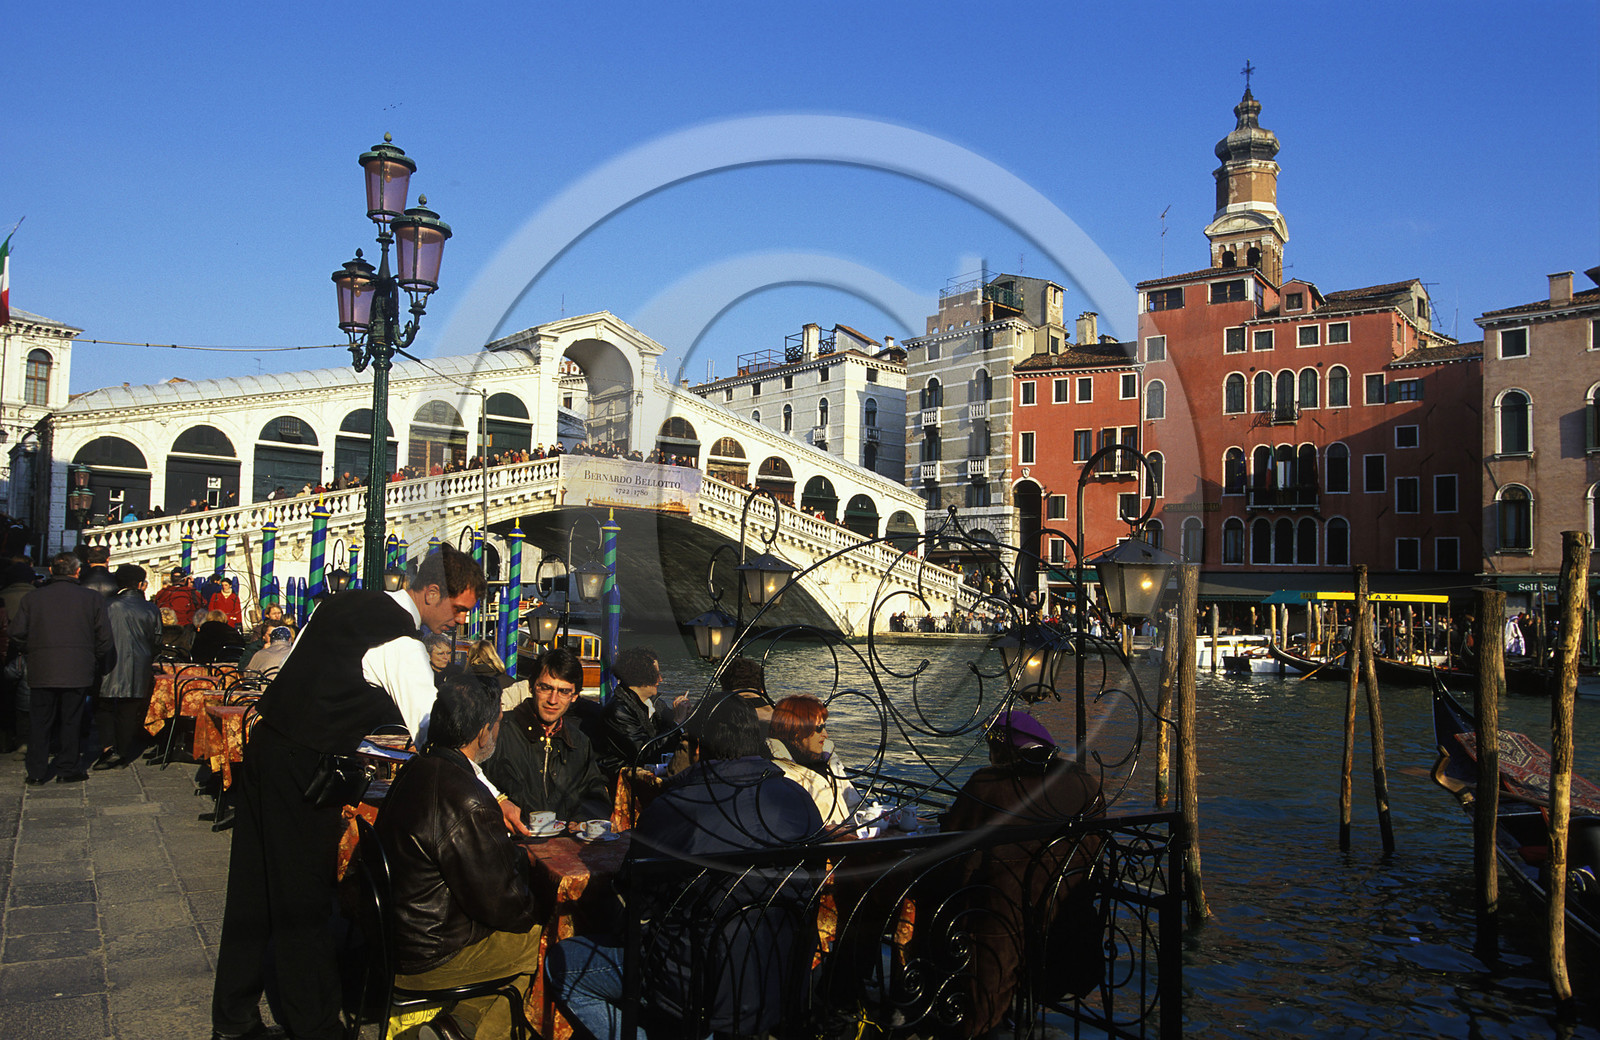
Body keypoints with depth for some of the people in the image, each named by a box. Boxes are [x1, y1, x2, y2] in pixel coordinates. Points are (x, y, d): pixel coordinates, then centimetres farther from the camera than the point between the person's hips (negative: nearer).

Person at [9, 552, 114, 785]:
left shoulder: (32, 598, 0)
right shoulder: (93, 599, -4)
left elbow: (17, 634, 0)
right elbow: (104, 638, -3)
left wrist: (33, 653, 17)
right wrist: (99, 667, 11)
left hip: (41, 672, 1)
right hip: (77, 672, -1)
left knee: (39, 722, 11)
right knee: (72, 721, 9)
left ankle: (36, 773, 15)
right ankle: (69, 768, 15)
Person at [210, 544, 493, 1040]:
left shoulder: (344, 602, 8)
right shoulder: (401, 645, -18)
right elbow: (435, 730, -21)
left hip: (265, 744, 9)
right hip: (303, 770, -9)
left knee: (253, 887, 17)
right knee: (304, 901, 4)